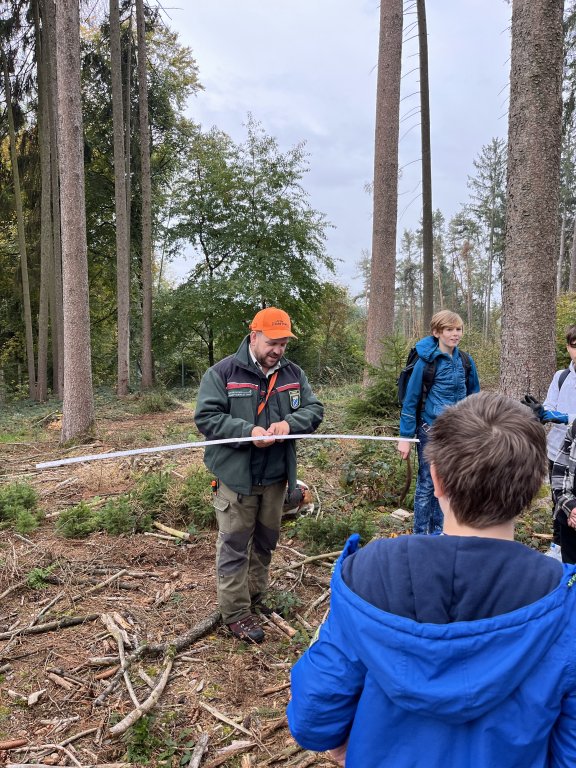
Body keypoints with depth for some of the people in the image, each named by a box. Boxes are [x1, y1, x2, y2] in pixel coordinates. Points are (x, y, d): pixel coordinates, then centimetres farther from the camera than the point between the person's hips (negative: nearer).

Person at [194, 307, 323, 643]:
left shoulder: (294, 374, 6)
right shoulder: (222, 373, -8)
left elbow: (315, 409, 4)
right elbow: (206, 416, -13)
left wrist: (289, 423, -18)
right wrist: (248, 432, -25)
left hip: (276, 477, 5)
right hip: (236, 477, -5)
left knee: (266, 541, 19)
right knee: (235, 546, 3)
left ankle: (256, 598, 38)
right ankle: (236, 612, 16)